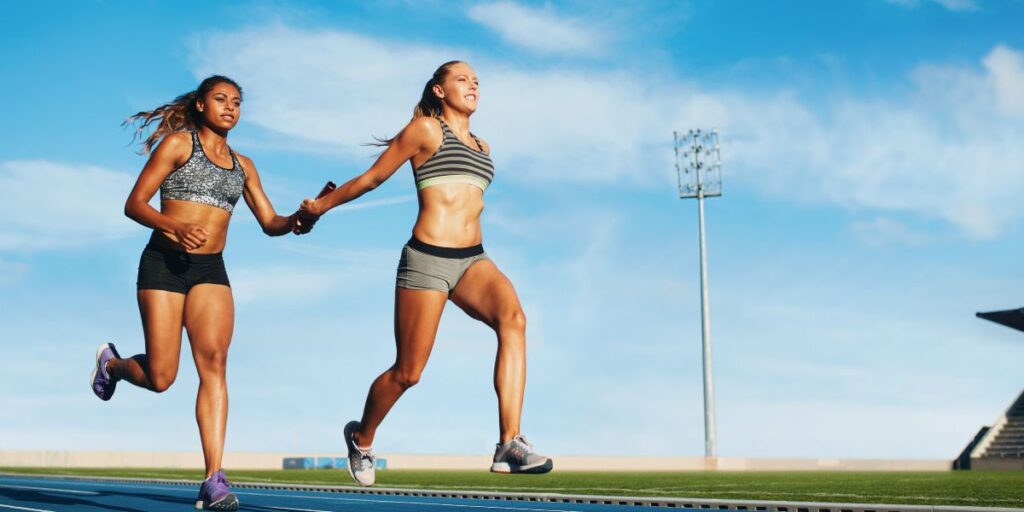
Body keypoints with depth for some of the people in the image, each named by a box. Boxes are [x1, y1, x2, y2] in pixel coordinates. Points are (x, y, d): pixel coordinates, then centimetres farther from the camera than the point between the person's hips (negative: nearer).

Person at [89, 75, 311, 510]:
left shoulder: (242, 164, 16)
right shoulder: (177, 143, 1)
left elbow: (269, 223, 13)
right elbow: (134, 204, -4)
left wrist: (294, 221, -11)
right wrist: (175, 227, -23)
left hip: (211, 271, 4)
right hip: (163, 264, -3)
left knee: (214, 362, -17)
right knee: (160, 378, -4)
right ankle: (112, 363, 33)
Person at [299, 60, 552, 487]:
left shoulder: (481, 146, 20)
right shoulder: (425, 128, 2)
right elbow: (372, 178, 10)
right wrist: (319, 205, 17)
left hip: (472, 259, 5)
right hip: (427, 259, -5)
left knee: (512, 318, -27)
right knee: (408, 373, 0)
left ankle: (510, 444, -34)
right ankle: (361, 437, 32)